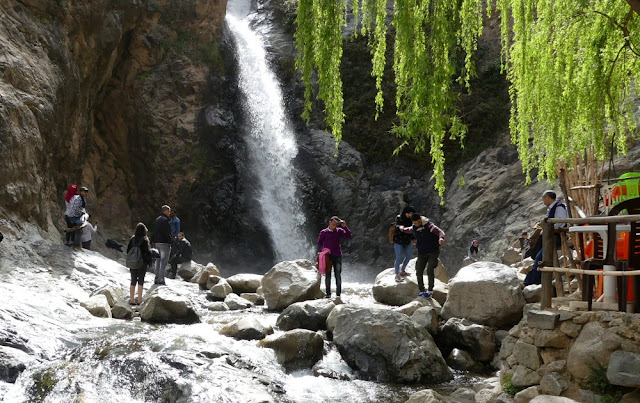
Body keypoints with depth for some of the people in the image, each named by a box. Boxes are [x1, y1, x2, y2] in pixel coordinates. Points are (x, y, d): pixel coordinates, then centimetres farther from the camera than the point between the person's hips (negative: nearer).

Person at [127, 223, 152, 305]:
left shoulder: (132, 239, 0)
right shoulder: (145, 240, -13)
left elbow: (128, 250, 5)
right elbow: (148, 252, -13)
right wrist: (149, 261, -1)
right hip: (142, 263, -4)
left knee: (133, 281, 12)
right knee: (140, 281, 5)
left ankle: (131, 300, 14)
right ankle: (139, 300, 5)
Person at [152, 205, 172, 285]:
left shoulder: (157, 219, 15)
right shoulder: (165, 220, -12)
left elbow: (154, 231, 18)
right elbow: (167, 233, -16)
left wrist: (154, 242, 21)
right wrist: (169, 242, -12)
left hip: (156, 242, 9)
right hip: (164, 242, -8)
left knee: (158, 260, 12)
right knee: (164, 260, -6)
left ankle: (156, 278, 13)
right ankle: (161, 279, -9)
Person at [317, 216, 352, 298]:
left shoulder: (339, 231, 5)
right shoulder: (324, 232, 3)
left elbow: (349, 236, -5)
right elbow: (319, 242, 9)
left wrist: (345, 227, -15)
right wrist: (322, 249, -8)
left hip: (337, 256, 1)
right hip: (327, 256, -1)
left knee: (338, 276, 2)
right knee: (328, 276, 3)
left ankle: (338, 294, 6)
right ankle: (328, 294, 8)